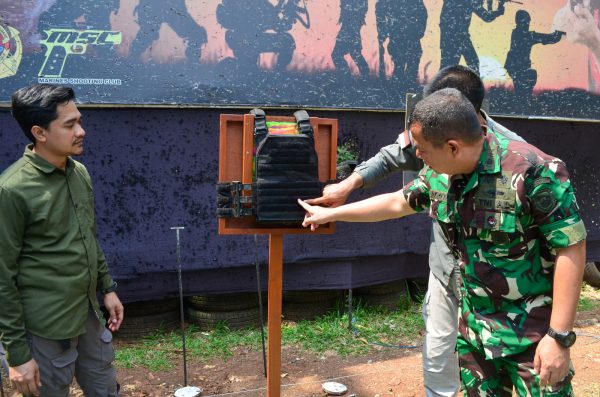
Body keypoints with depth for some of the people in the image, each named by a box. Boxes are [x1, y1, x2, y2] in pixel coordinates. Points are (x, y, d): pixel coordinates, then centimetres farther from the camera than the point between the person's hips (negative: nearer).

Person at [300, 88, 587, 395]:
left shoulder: (532, 171, -24)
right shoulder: (438, 174, -2)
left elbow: (571, 247, -21)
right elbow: (398, 203, 14)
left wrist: (559, 336, -21)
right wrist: (330, 214, 19)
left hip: (532, 331, -6)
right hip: (473, 327, 6)